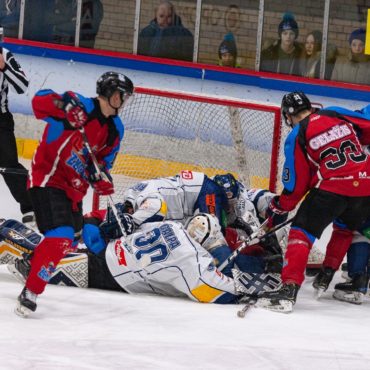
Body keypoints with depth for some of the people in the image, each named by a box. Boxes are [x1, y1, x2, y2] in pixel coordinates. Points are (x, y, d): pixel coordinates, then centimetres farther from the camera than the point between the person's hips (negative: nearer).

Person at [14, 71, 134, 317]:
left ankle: (28, 260, 42)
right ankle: (30, 293, -16)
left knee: (70, 241, 19)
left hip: (74, 188, 9)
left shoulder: (115, 129, 7)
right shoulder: (81, 107, -16)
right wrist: (63, 104, -44)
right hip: (48, 179, -9)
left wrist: (102, 178, -8)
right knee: (60, 236, -22)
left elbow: (103, 160, 14)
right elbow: (39, 102, -25)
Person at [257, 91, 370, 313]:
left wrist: (279, 209, 18)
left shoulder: (297, 137, 4)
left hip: (332, 187, -5)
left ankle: (289, 289, -16)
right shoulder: (339, 115, 14)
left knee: (303, 231, -1)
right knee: (350, 228, 30)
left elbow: (296, 183, 5)